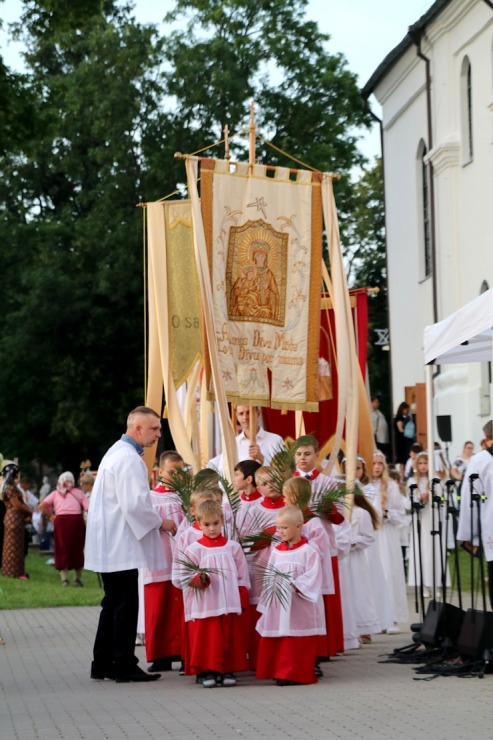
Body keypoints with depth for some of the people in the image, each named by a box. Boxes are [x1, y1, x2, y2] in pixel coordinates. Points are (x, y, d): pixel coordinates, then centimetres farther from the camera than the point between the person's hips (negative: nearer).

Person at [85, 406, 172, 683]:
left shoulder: (117, 452, 16)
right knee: (125, 606, -5)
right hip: (121, 546, -10)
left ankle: (103, 664, 18)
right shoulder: (129, 458, -17)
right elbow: (135, 504, -23)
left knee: (114, 604, 14)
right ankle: (125, 666, -1)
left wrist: (154, 521, 16)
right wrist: (161, 522, -9)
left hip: (111, 544, 10)